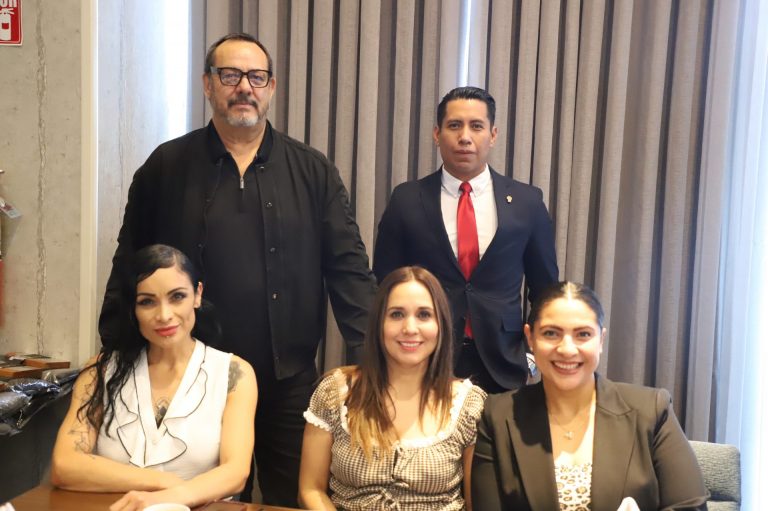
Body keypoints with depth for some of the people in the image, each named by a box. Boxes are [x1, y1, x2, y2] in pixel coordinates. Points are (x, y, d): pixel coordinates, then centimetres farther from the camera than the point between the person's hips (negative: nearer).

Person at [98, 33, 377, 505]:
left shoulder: (313, 171, 2)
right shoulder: (166, 167, 1)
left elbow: (349, 267, -1)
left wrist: (369, 356, -8)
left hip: (291, 380, 1)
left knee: (296, 499, 13)